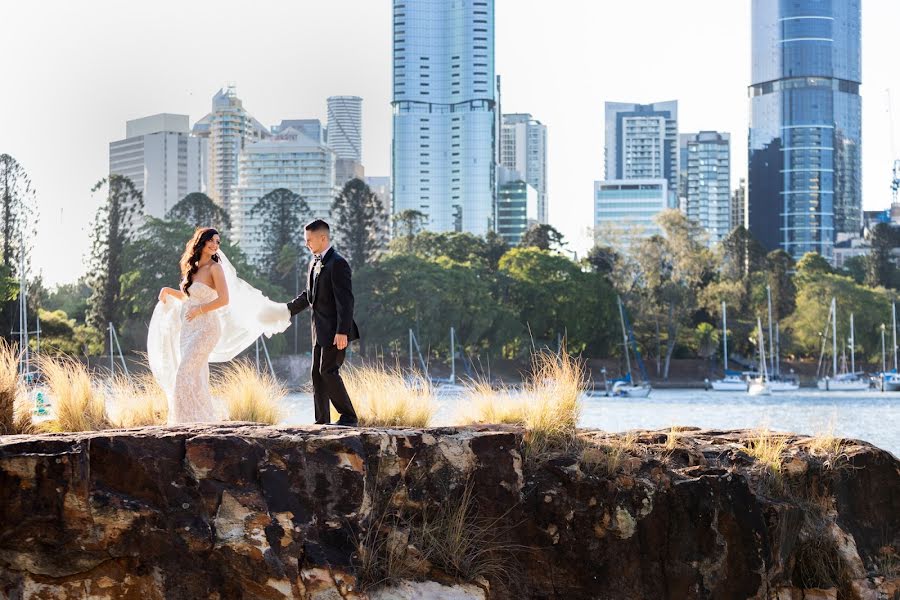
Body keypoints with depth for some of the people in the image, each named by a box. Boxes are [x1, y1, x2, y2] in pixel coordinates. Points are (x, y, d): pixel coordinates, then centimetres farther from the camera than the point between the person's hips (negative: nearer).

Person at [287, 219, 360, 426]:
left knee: (328, 371, -13)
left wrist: (342, 331, -23)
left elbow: (345, 300, -19)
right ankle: (322, 421, 12)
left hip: (334, 330, -10)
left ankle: (349, 417, -6)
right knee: (317, 374, 8)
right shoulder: (315, 262, 14)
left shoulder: (337, 263, -15)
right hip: (319, 329, 10)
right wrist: (287, 310, 21)